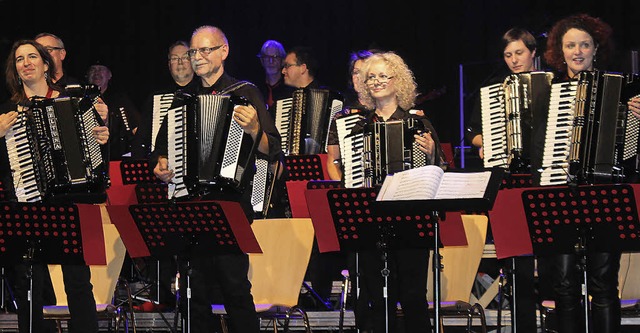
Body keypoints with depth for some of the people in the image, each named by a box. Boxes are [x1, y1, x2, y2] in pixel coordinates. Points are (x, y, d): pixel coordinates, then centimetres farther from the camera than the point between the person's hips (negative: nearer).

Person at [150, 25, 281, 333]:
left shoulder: (244, 93, 3)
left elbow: (272, 151, -5)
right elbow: (161, 146, 26)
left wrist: (253, 129, -25)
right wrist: (160, 165, 5)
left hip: (229, 202, -4)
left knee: (235, 287, -10)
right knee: (193, 290, 4)